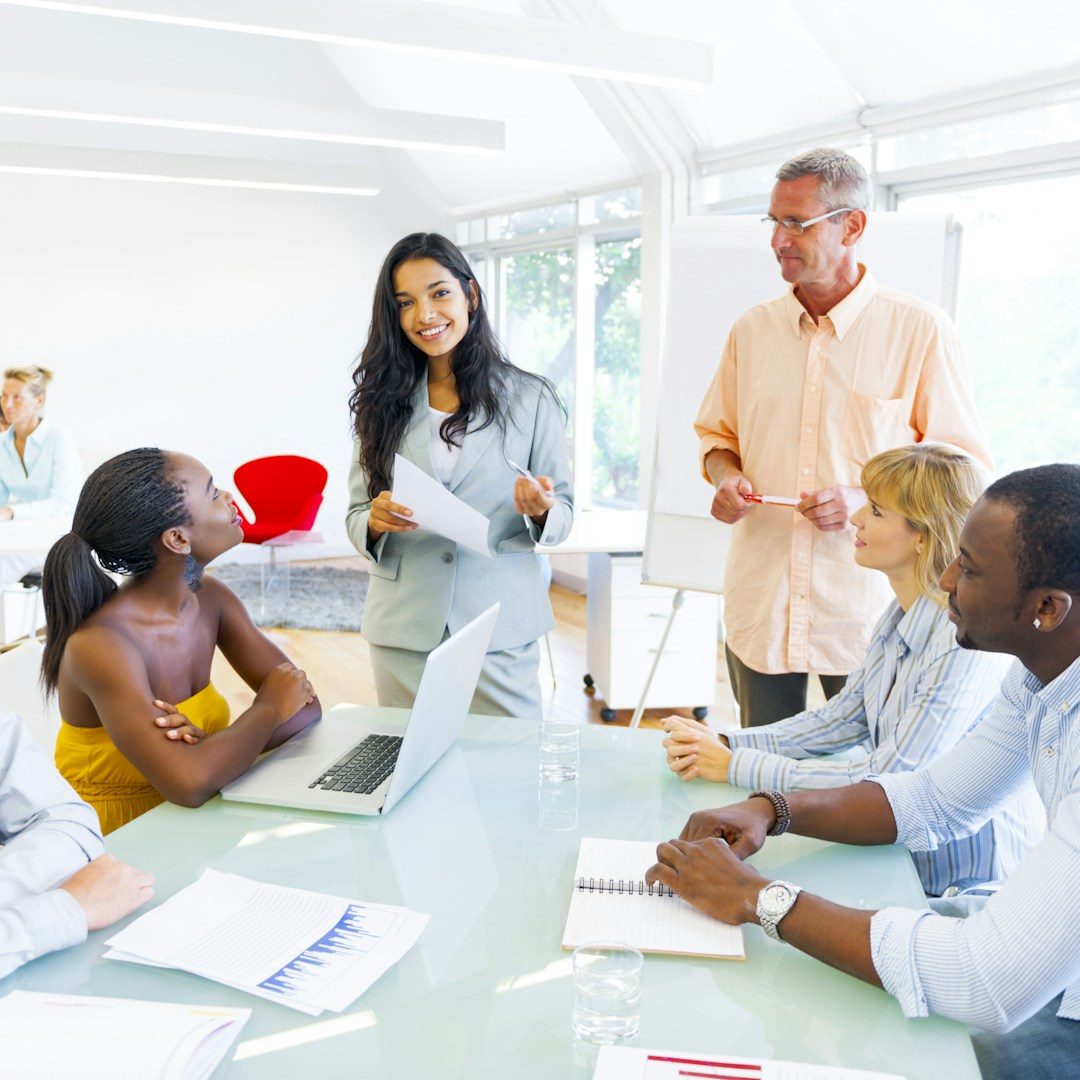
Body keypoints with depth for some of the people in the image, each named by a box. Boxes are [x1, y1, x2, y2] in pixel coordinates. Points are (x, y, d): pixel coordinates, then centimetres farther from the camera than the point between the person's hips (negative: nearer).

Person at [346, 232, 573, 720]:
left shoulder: (530, 397, 0)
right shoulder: (384, 404, 5)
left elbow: (563, 514, 3)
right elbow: (356, 514, 6)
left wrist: (540, 510, -19)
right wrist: (375, 521, -15)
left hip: (500, 628, -2)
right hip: (403, 632, 2)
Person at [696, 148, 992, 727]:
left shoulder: (921, 331, -4)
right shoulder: (752, 328, 8)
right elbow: (716, 433, 19)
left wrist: (867, 500, -17)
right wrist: (726, 477, -3)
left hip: (869, 611, -3)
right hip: (759, 608, 4)